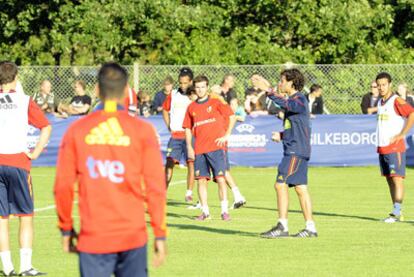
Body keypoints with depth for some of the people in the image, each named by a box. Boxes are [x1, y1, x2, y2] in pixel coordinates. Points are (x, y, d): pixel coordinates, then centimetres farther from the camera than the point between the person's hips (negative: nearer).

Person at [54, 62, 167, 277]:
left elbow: (63, 186, 1)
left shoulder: (76, 131, 1)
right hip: (133, 237, 0)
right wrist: (160, 234, 2)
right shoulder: (142, 130, -2)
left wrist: (66, 229, 13)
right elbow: (155, 187, -4)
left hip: (92, 238, 0)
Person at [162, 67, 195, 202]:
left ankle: (189, 193, 5)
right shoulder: (173, 95, 8)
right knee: (169, 163, -4)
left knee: (191, 163, -3)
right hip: (175, 135, 2)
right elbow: (165, 110, 23)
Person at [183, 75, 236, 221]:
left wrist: (226, 135, -5)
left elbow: (232, 116, 1)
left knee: (220, 178, -9)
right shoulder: (191, 108, 11)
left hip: (216, 147, -3)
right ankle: (205, 211, 6)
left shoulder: (215, 103, 2)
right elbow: (188, 128, 16)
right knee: (201, 180, 1)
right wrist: (189, 147, 7)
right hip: (199, 149, 3)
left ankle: (225, 210, -5)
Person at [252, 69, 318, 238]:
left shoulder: (299, 100, -11)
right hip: (293, 150, 10)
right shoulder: (294, 101, 19)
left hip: (296, 151, -10)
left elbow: (284, 104, -34)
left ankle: (282, 226, -11)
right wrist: (282, 136, 14)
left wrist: (268, 90, -39)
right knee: (300, 188, 9)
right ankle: (310, 227, 10)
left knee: (280, 184, -11)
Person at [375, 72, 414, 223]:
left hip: (395, 147, -8)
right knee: (389, 179, 8)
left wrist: (402, 134, -19)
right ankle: (397, 214, 11)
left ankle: (397, 212, -14)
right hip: (382, 147, 8)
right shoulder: (380, 102, 15)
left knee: (397, 177, -10)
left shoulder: (396, 101, -10)